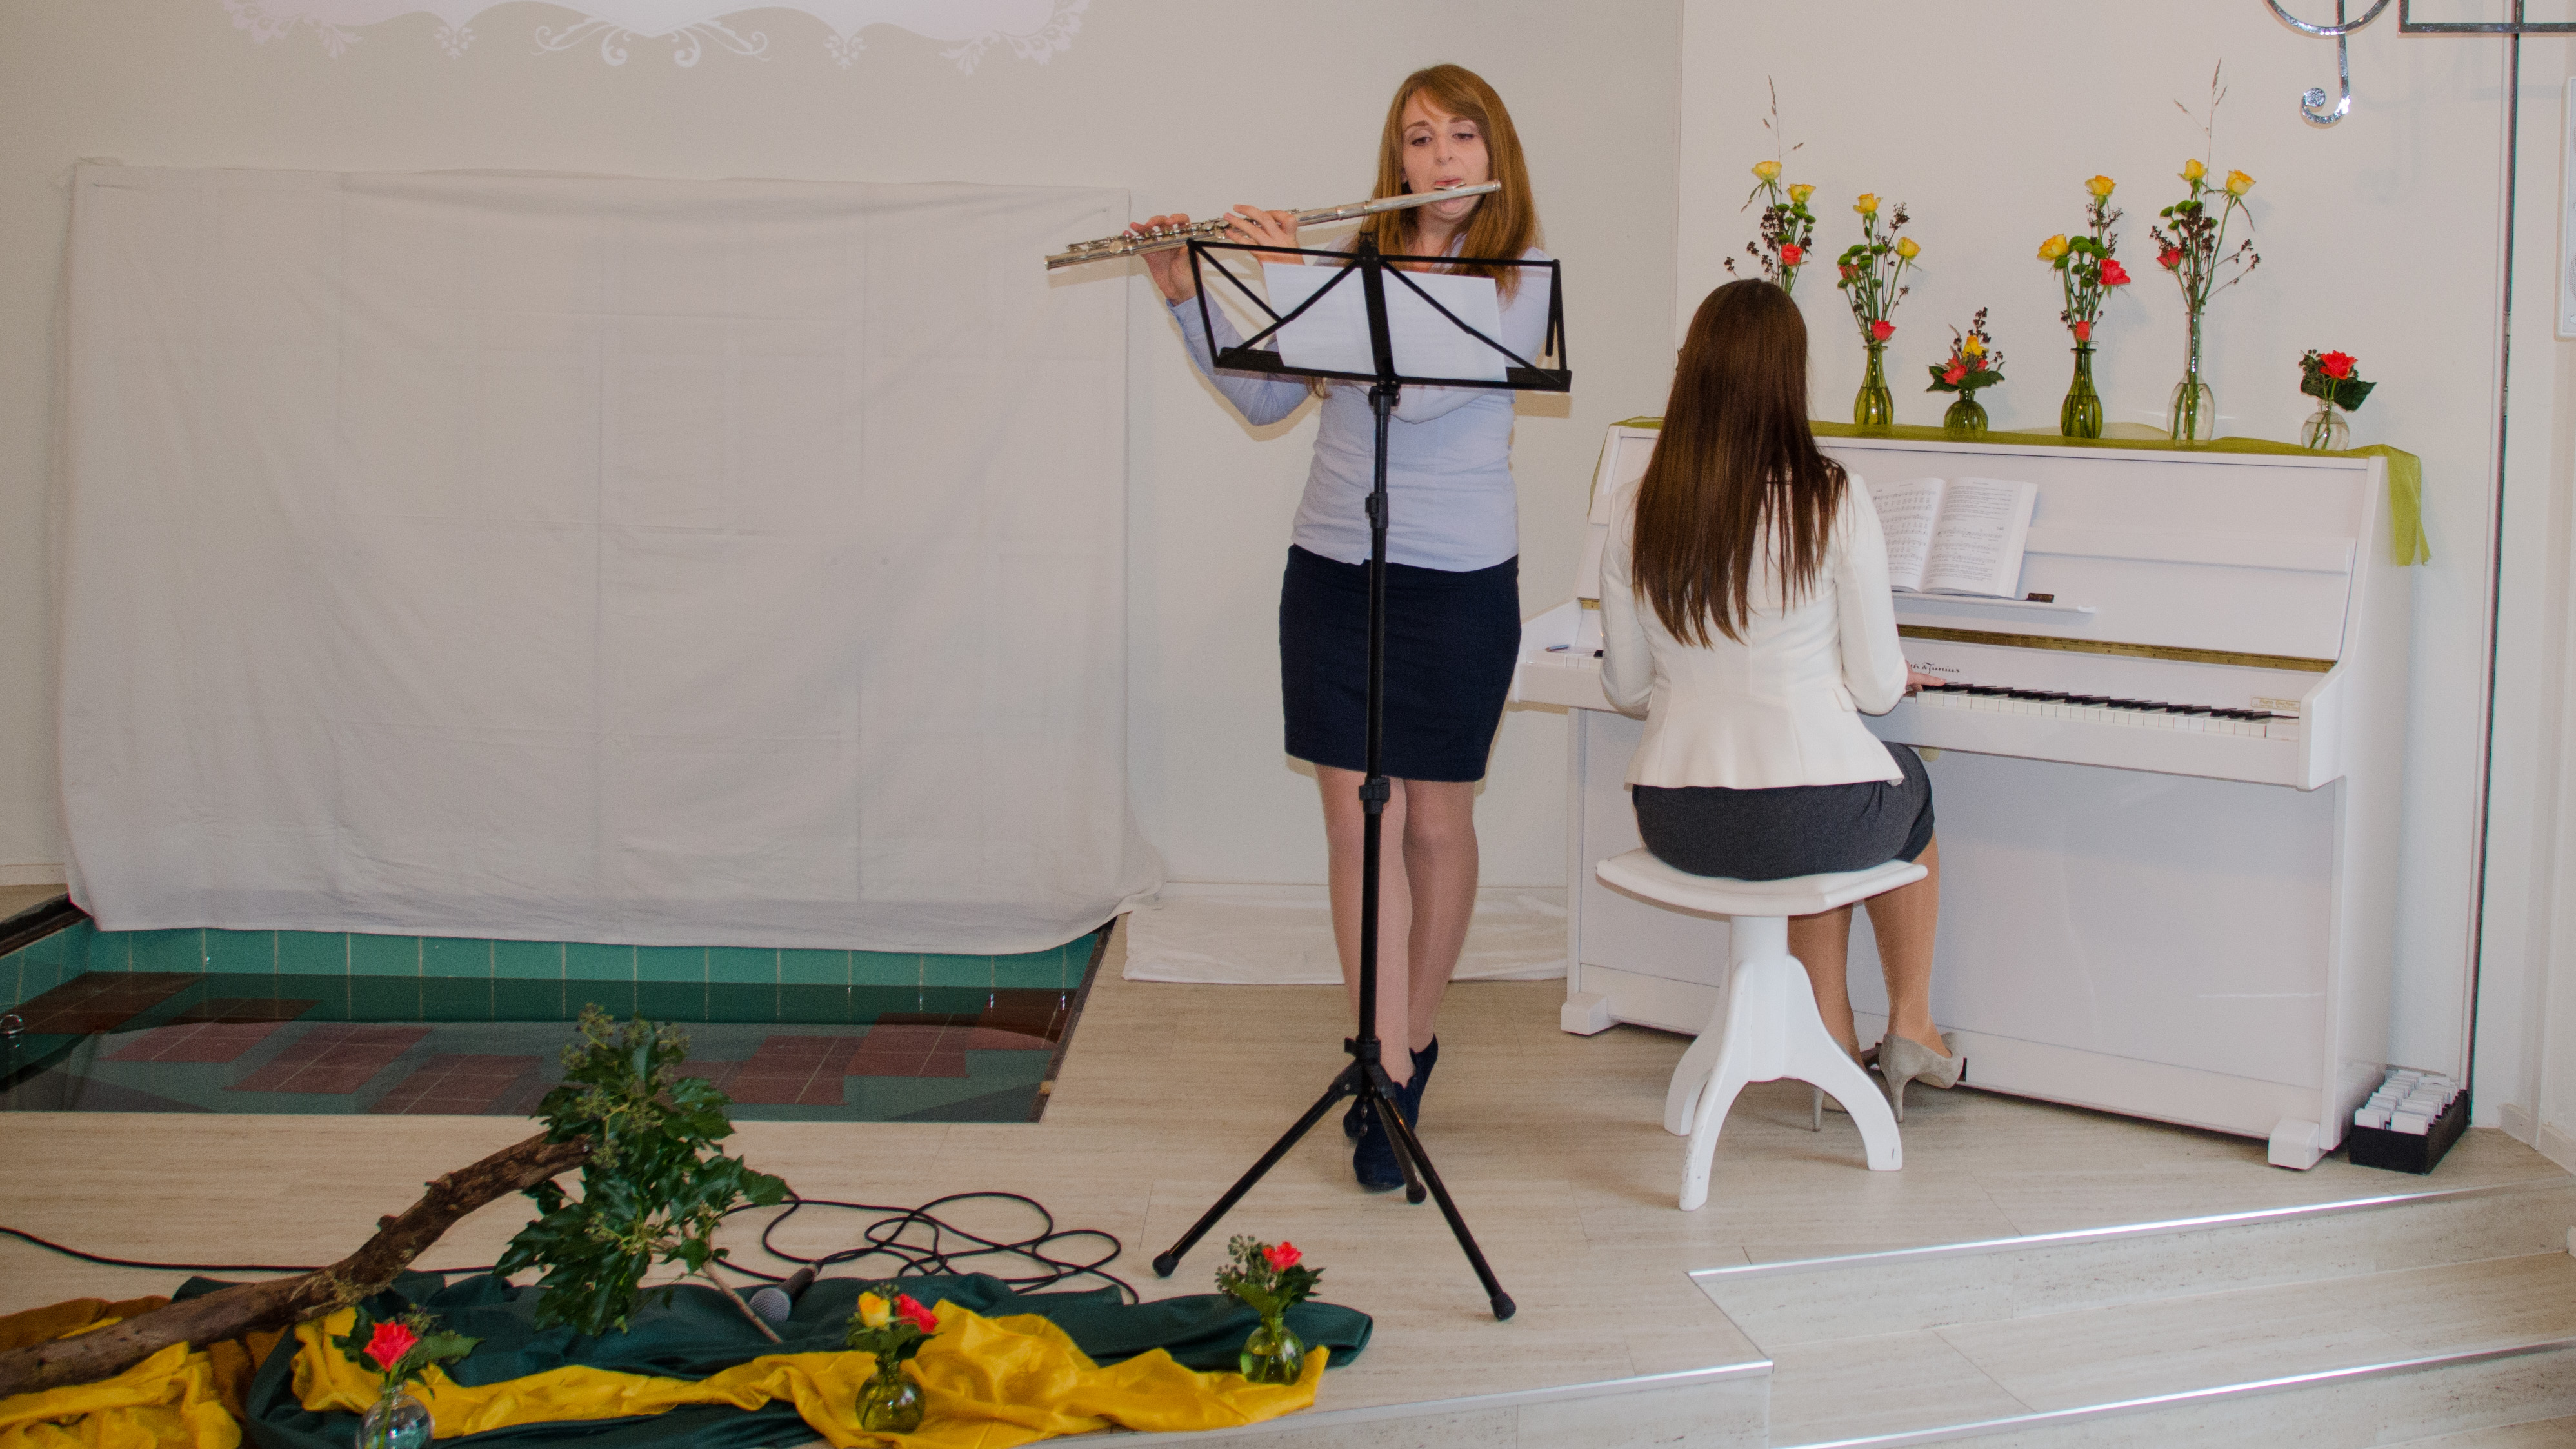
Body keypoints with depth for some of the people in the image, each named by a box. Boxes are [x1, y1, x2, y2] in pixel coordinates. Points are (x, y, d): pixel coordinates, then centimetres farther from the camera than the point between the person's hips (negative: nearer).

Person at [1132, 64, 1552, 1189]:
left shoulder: (1520, 285, -4)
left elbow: (1424, 385, -21)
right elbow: (1261, 399, 10)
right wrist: (1184, 299, -1)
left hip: (1460, 583, -3)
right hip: (1335, 574, 3)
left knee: (1438, 820, 7)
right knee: (1358, 817, -1)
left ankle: (1414, 1041, 27)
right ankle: (1388, 1078, 4)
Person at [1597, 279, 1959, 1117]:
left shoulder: (1639, 513, -3)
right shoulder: (1833, 502, -14)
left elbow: (1627, 690, 5)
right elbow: (1876, 687, -7)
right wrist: (1900, 677, 17)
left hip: (1678, 826, 4)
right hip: (1807, 824, -3)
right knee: (1908, 781, 32)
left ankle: (1835, 1039, 36)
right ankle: (1910, 1032, 42)